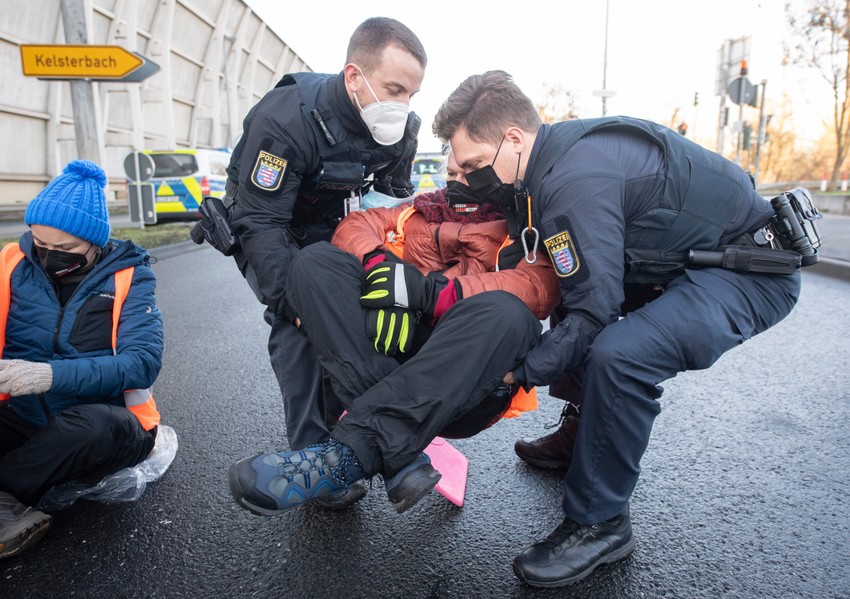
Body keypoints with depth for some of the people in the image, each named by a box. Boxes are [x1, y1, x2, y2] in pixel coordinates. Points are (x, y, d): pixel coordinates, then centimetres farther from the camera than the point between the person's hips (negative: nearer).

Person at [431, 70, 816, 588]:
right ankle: (585, 436, 28)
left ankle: (600, 524, -10)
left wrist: (515, 373, -22)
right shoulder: (557, 153, 1)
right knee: (569, 318, 16)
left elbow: (593, 311, -26)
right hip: (691, 262, 10)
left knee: (618, 355, -31)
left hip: (753, 269, -10)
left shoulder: (576, 180, -28)